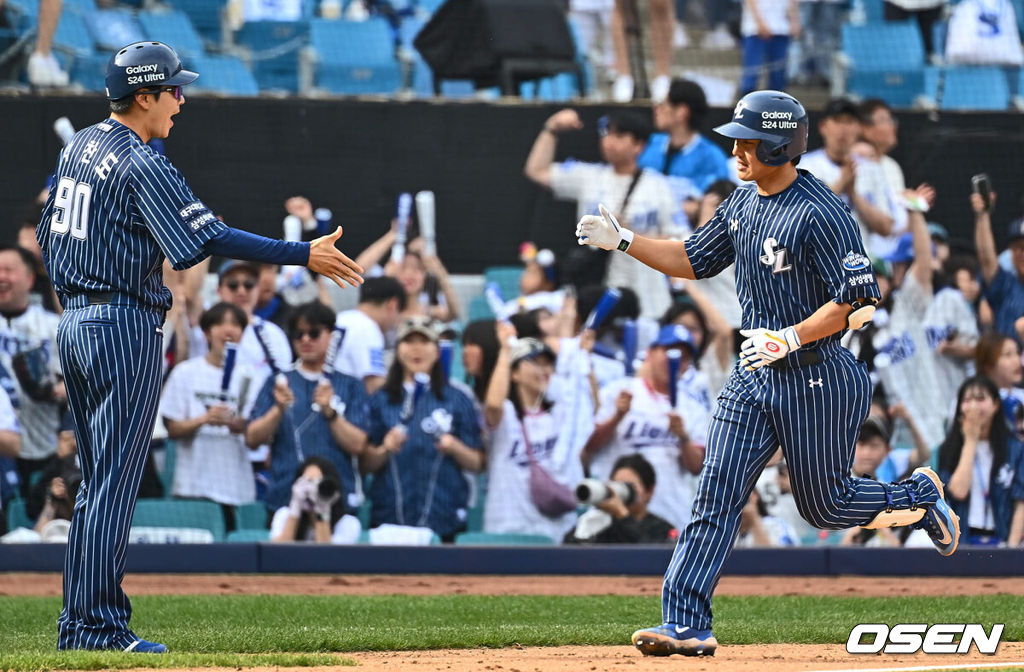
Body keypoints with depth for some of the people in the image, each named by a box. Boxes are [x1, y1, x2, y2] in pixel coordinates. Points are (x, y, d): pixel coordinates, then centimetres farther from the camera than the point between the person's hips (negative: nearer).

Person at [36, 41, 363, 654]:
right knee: (114, 483, -6)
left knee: (99, 481, 14)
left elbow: (49, 235, 19)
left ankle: (80, 625, 15)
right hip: (125, 326, -9)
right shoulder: (141, 166, -16)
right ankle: (100, 627, -7)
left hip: (74, 322, 9)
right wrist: (304, 255, -21)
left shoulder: (79, 147, 11)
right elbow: (210, 238, -22)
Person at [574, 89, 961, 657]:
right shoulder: (743, 202, 7)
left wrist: (791, 337, -27)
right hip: (753, 376, 7)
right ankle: (686, 625, -8)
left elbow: (858, 300, -22)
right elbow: (695, 260, 19)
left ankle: (919, 496, 36)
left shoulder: (820, 214, -19)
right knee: (716, 494, -5)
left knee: (825, 504, 7)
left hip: (816, 380, -7)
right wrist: (624, 242, 8)